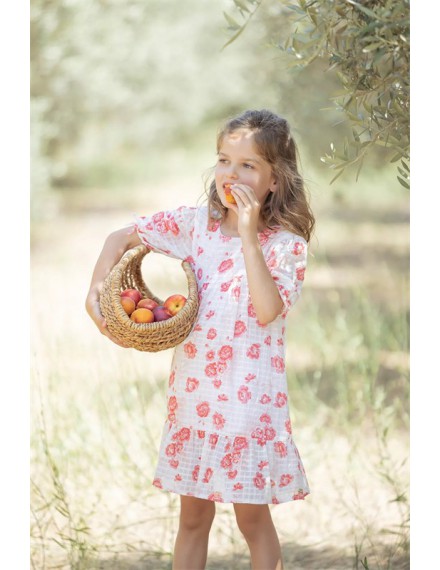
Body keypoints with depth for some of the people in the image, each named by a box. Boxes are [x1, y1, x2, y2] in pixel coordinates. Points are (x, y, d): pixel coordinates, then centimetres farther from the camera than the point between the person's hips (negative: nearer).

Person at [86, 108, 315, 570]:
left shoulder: (285, 244, -9)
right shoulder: (195, 224, 2)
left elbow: (268, 311, -25)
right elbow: (121, 237, 11)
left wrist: (249, 235, -24)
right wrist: (96, 289, -5)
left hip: (250, 397, -4)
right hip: (193, 392, 4)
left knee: (252, 516, 7)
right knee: (193, 516, 14)